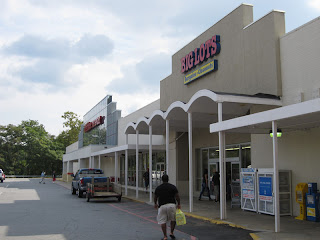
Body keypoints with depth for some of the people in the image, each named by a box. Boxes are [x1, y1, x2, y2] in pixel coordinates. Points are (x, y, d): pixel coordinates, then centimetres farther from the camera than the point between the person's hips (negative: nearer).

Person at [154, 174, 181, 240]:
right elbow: (177, 196, -4)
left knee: (163, 221, 6)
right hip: (171, 205, 0)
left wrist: (155, 204, 35)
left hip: (162, 206, 0)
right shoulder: (173, 187, -1)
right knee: (173, 219, 19)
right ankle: (171, 233, 17)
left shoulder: (158, 188, 5)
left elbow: (155, 197, 18)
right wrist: (179, 204, 9)